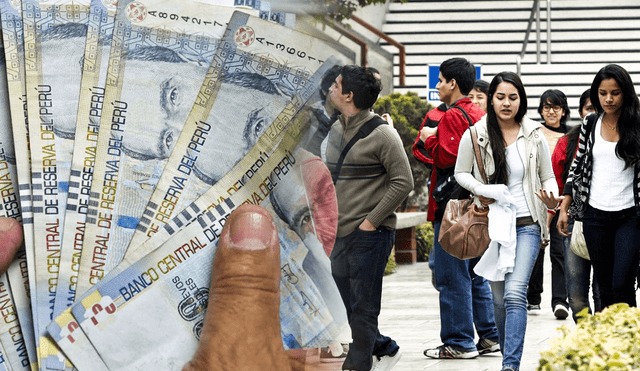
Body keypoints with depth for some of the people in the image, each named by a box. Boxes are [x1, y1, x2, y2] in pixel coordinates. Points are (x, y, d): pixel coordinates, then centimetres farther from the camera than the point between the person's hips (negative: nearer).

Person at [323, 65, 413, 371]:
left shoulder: (381, 133, -12)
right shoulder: (335, 130, 11)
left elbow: (404, 182, -13)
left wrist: (371, 220, -14)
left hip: (369, 234, -8)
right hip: (339, 233, 8)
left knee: (363, 308, -2)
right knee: (349, 305, 14)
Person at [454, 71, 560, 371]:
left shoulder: (534, 136, 0)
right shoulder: (475, 135, -1)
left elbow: (548, 177, 8)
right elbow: (461, 173, 9)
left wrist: (552, 199, -13)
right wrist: (479, 190, -11)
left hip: (526, 224, -2)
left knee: (515, 293, -16)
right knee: (499, 298, 10)